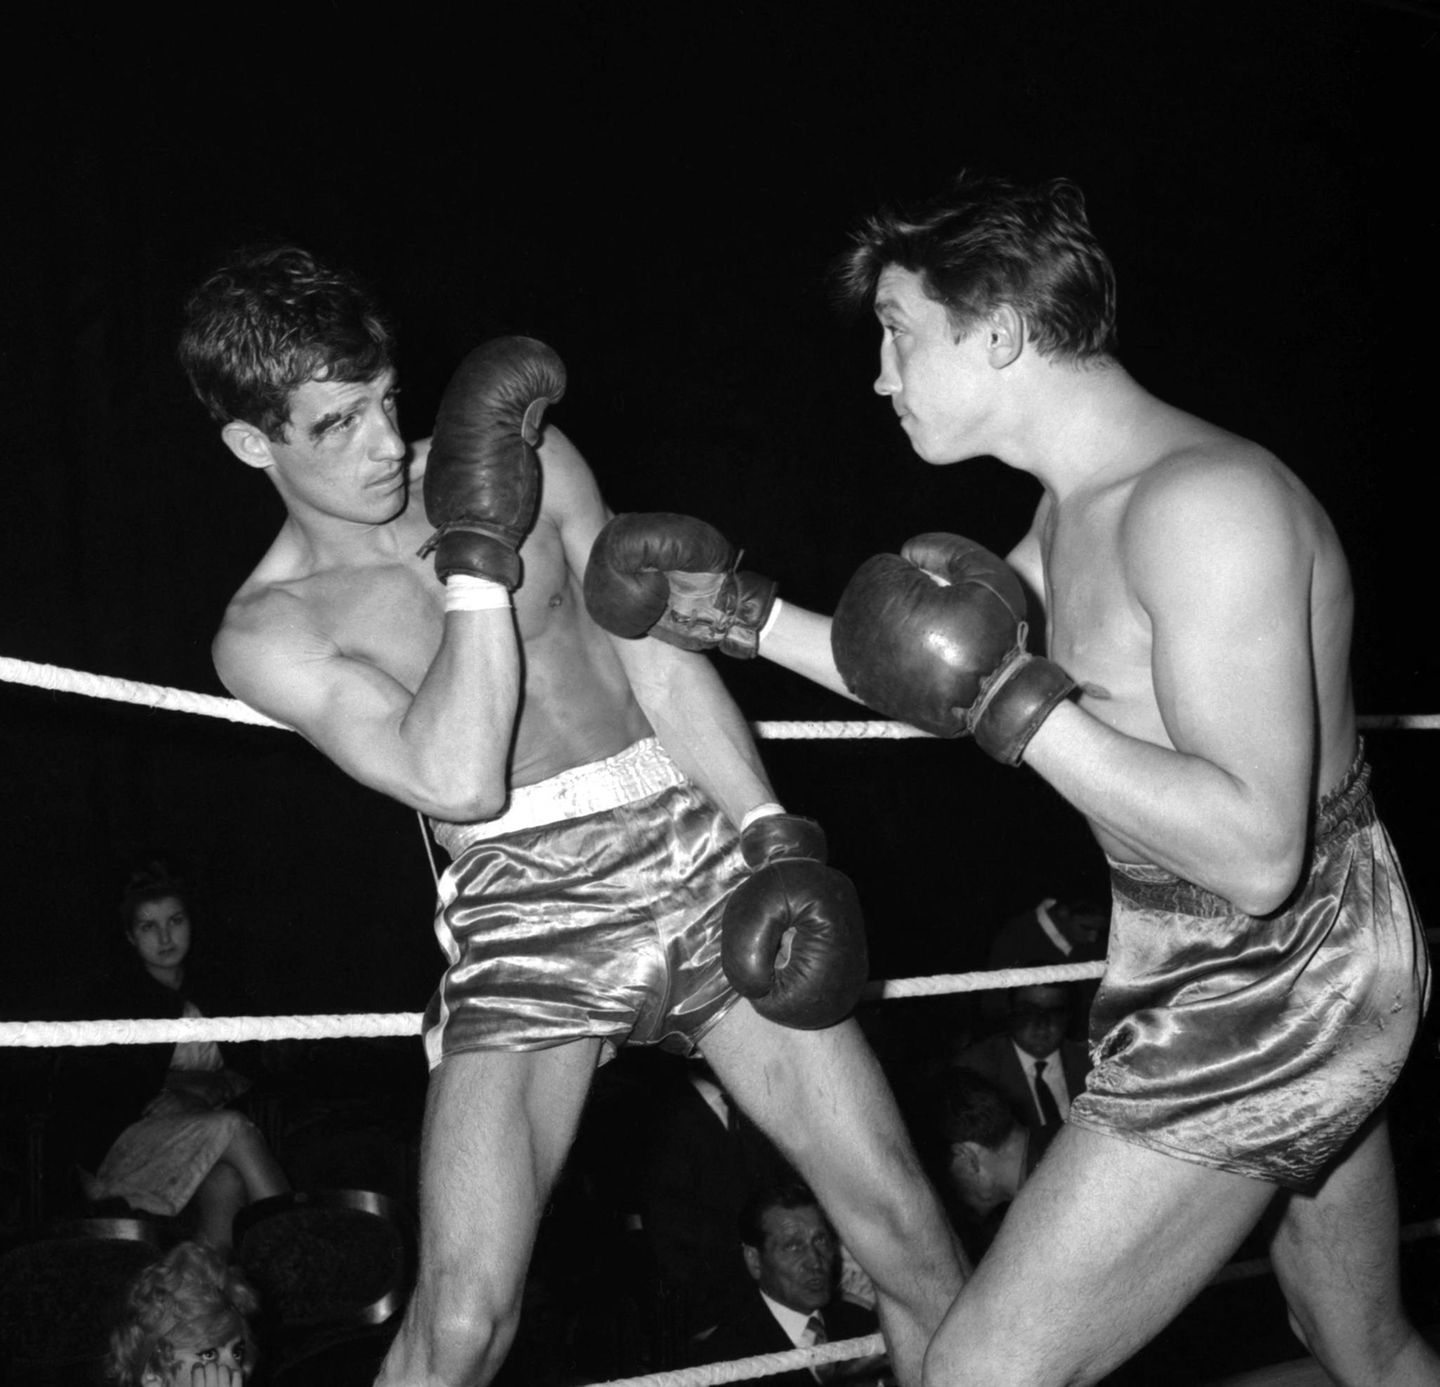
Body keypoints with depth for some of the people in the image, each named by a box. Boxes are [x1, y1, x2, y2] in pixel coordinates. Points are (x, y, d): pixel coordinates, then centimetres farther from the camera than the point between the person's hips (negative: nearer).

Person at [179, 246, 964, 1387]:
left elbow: (661, 659, 5)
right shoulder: (268, 632, -3)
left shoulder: (518, 459, 5)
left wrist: (775, 839, -5)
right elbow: (459, 781, -17)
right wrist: (477, 555, -17)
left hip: (693, 842, 3)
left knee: (906, 1232, -3)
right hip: (527, 908, -2)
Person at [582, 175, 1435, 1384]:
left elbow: (1255, 853, -30)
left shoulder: (1204, 500, -25)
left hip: (1264, 1000, -10)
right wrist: (751, 620, 13)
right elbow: (947, 675, 21)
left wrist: (1015, 707, -28)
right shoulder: (1075, 509, 5)